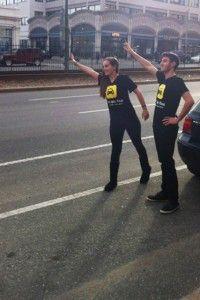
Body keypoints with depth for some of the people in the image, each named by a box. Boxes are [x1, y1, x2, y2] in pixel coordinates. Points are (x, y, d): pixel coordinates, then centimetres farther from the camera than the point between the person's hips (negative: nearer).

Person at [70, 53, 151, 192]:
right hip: (115, 120, 5)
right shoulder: (104, 79, 3)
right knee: (115, 150, 8)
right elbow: (90, 71, 12)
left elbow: (138, 92, -4)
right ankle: (113, 181, 16)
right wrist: (75, 62, 15)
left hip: (130, 118, -4)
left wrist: (144, 108, 0)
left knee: (138, 144, 12)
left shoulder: (124, 79, -11)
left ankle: (146, 170, 34)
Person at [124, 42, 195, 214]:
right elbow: (148, 65, 21)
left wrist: (178, 119, -17)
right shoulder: (163, 77, 9)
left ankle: (173, 200, 3)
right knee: (163, 161, 15)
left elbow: (190, 101, -24)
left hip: (168, 128, -8)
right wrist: (132, 52, 26)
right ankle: (165, 192, 27)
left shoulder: (177, 82, -14)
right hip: (158, 126, 8)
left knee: (168, 162, -5)